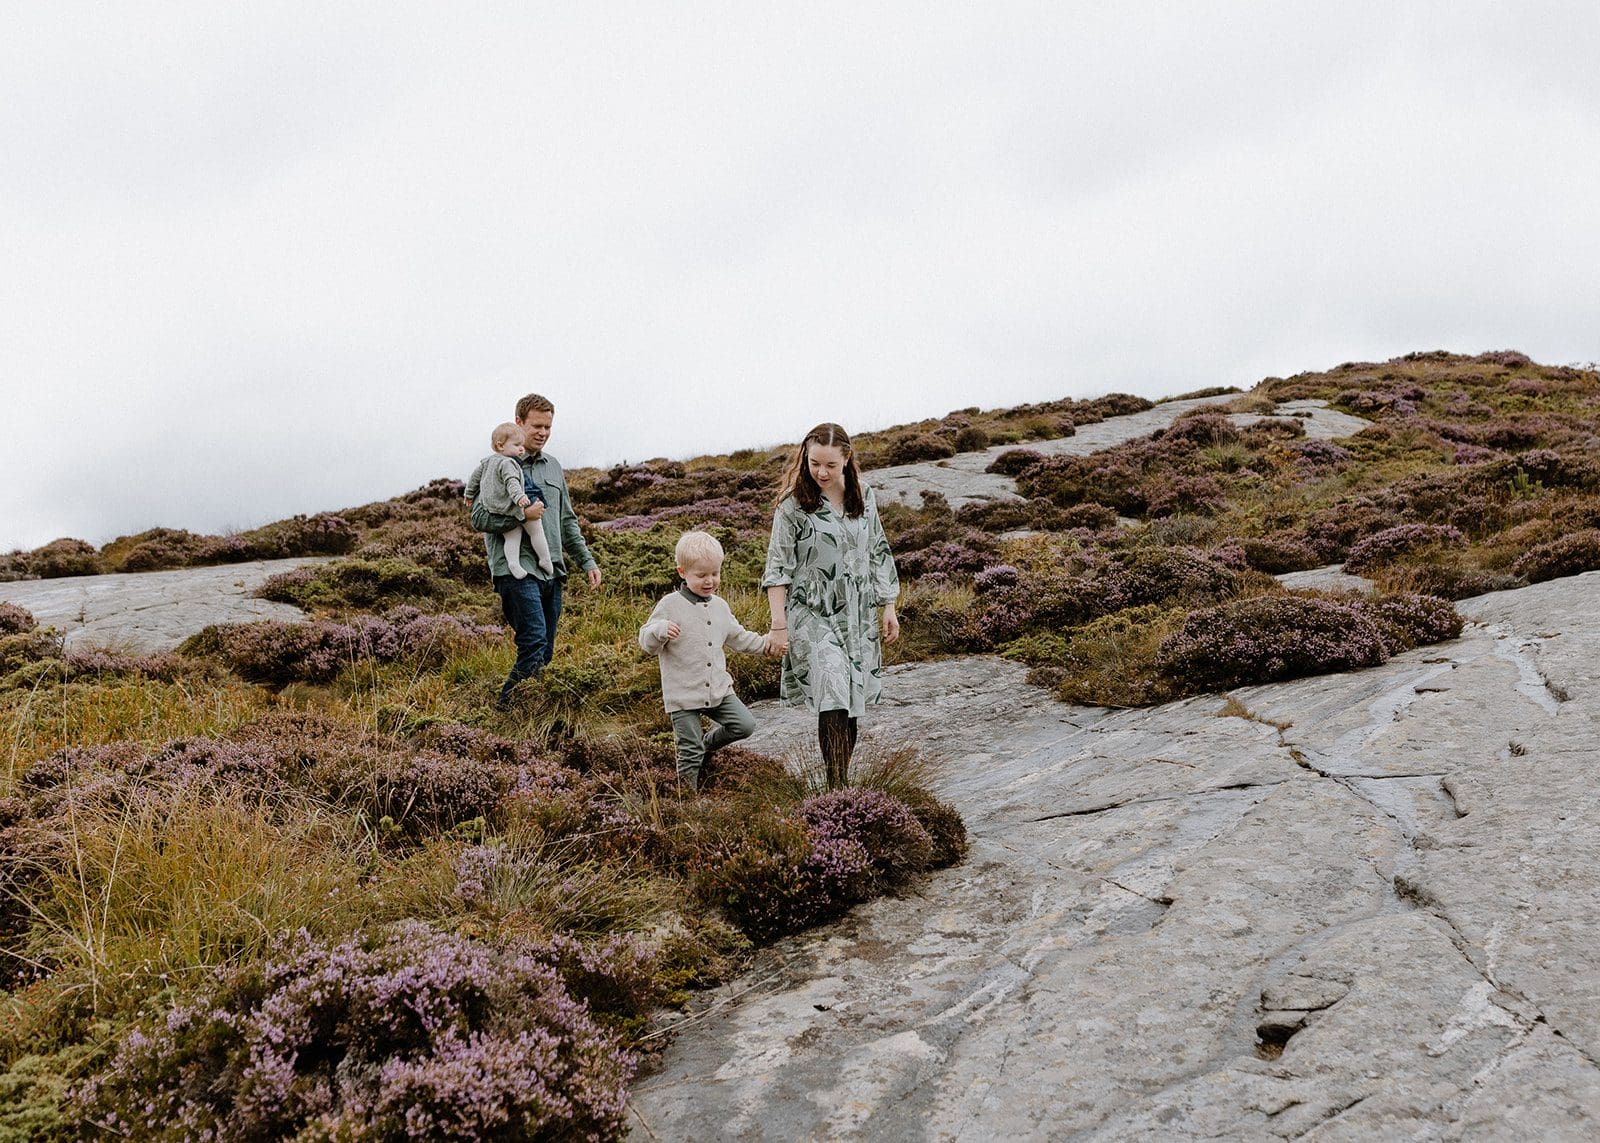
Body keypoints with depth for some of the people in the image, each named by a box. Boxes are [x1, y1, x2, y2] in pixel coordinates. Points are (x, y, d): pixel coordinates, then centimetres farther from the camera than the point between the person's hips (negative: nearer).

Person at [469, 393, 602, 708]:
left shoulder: (553, 466, 19)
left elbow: (567, 522, 26)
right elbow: (479, 518, -8)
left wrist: (587, 561, 20)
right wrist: (522, 515, -16)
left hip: (551, 571, 7)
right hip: (517, 569, -7)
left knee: (544, 653, 7)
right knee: (534, 642, -19)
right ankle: (507, 705, -12)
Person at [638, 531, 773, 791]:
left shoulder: (720, 606, 8)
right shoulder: (670, 605, -11)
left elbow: (737, 637, 23)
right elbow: (646, 641, -10)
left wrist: (766, 643, 15)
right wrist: (661, 630, -31)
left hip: (718, 689, 5)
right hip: (683, 695, -5)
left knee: (744, 725, 1)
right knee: (690, 752, -1)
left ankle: (707, 744, 26)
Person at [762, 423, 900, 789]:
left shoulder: (863, 497, 3)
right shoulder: (793, 505, -10)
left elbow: (878, 553, 13)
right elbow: (778, 568, -7)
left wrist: (889, 607, 12)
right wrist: (779, 625, -10)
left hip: (857, 615, 5)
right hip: (813, 617, -5)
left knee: (852, 703, 8)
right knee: (833, 700, -17)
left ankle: (842, 779, 22)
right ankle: (837, 790, -16)